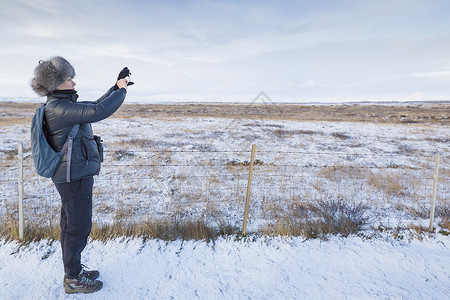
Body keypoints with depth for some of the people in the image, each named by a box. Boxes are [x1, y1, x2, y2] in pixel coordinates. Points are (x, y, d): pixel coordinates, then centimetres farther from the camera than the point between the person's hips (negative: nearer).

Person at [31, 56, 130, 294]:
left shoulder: (63, 105, 11)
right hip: (74, 177, -10)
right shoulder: (58, 108, -20)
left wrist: (116, 87, 13)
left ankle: (73, 271, 37)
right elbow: (98, 112, -31)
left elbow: (95, 106, 20)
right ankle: (73, 280, 20)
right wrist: (121, 91, -17)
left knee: (70, 225, 20)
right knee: (79, 227, 3)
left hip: (72, 176, 10)